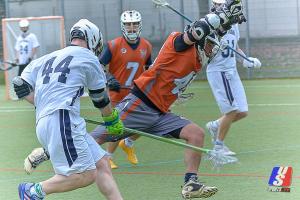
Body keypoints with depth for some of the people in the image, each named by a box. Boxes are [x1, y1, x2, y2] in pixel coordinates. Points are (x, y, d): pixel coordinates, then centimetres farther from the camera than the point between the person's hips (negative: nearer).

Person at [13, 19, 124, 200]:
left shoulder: (47, 59, 24)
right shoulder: (89, 58, 7)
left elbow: (21, 87, 19)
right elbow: (101, 98, 16)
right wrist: (113, 122, 33)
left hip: (43, 122, 9)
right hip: (61, 121, -9)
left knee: (102, 163, 5)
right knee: (86, 175, -13)